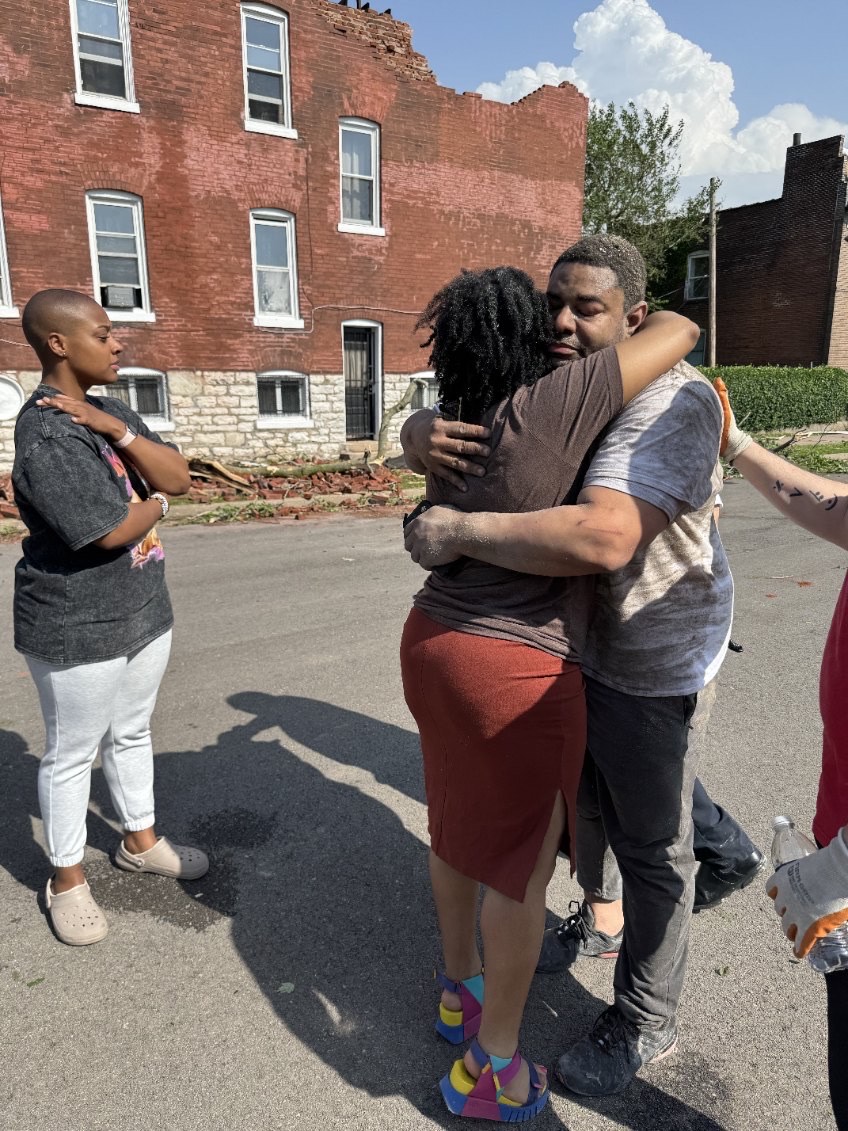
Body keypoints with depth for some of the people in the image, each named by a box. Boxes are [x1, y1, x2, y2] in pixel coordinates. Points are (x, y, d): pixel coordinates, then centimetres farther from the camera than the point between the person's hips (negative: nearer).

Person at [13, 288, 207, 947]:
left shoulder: (109, 410, 6)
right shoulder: (46, 434, -20)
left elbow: (179, 477, -3)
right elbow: (115, 531, -25)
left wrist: (114, 427, -15)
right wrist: (157, 501, -4)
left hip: (144, 611, 8)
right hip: (76, 629, -8)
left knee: (133, 733, 21)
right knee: (73, 754, 9)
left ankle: (140, 841, 41)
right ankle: (67, 880, 30)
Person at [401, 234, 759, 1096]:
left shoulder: (671, 403, -27)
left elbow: (601, 540, -42)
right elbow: (434, 433, 0)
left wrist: (456, 533, -33)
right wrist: (420, 435, -25)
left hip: (651, 660, -8)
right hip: (572, 637, 8)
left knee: (650, 841, 9)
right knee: (584, 793, 26)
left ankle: (645, 1023, 34)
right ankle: (600, 920, 55)